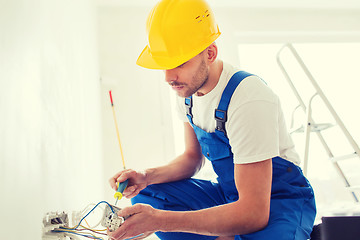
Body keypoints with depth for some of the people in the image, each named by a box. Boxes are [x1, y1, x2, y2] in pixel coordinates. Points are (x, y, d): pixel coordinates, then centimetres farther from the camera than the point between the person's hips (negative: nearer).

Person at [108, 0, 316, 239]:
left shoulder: (249, 100, -29)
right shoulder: (187, 87, -4)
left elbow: (255, 213, -32)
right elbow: (192, 157, 9)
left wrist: (161, 220, -35)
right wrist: (146, 176, -11)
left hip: (280, 199, -7)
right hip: (229, 193, 8)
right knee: (145, 196, -6)